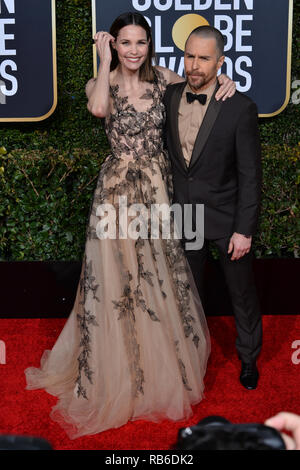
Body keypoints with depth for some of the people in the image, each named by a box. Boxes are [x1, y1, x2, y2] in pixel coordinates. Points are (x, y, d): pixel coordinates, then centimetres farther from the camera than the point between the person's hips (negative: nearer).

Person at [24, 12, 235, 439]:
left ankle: (164, 362, 33)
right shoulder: (102, 83, -4)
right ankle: (119, 370, 23)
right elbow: (98, 108, -27)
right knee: (117, 278, 4)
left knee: (161, 274, 11)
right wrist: (105, 63, -17)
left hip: (159, 186, 3)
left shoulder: (163, 78, 3)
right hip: (119, 189, -2)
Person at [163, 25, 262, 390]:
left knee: (242, 293, 14)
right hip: (183, 216, 4)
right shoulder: (169, 97, -3)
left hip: (226, 219, -3)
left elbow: (250, 174, -13)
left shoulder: (240, 108, -15)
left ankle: (248, 359, 36)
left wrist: (244, 229, -14)